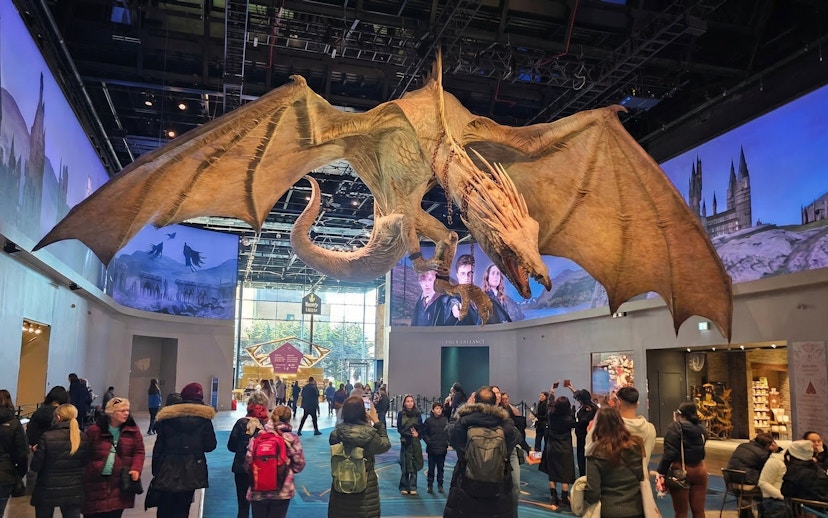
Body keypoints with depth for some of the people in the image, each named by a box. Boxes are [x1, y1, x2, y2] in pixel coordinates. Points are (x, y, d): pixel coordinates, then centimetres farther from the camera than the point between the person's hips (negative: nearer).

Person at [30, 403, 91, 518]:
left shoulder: (47, 437, -15)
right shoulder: (83, 437, -4)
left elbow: (35, 466, -9)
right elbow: (85, 463, 6)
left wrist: (36, 451, 8)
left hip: (47, 491, -2)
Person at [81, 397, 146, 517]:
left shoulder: (133, 429, 2)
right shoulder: (94, 430, -4)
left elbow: (139, 451, 3)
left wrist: (136, 469, -12)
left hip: (120, 482, 2)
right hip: (95, 481, -1)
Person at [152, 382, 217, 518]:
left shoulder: (167, 416, 0)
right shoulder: (203, 417, -3)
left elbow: (159, 445, -1)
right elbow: (210, 445, -3)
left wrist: (155, 470, 5)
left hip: (167, 470, 1)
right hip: (191, 471, -1)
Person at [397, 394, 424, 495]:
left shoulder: (418, 414, 5)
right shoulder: (401, 414, 2)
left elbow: (421, 427, 5)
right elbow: (399, 428, -2)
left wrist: (417, 433, -15)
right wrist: (409, 434, -14)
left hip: (416, 442, 1)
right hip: (405, 441, -1)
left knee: (414, 465, 0)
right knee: (405, 465, -1)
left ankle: (413, 487, 7)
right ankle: (404, 487, 8)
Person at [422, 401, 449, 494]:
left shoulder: (445, 420, 1)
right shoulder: (428, 420, -2)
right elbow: (424, 433, 0)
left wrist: (447, 442, -5)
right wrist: (428, 441, -11)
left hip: (442, 449, 1)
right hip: (432, 449, -1)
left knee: (441, 468, 10)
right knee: (431, 468, 6)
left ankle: (440, 485, 19)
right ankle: (430, 485, 14)